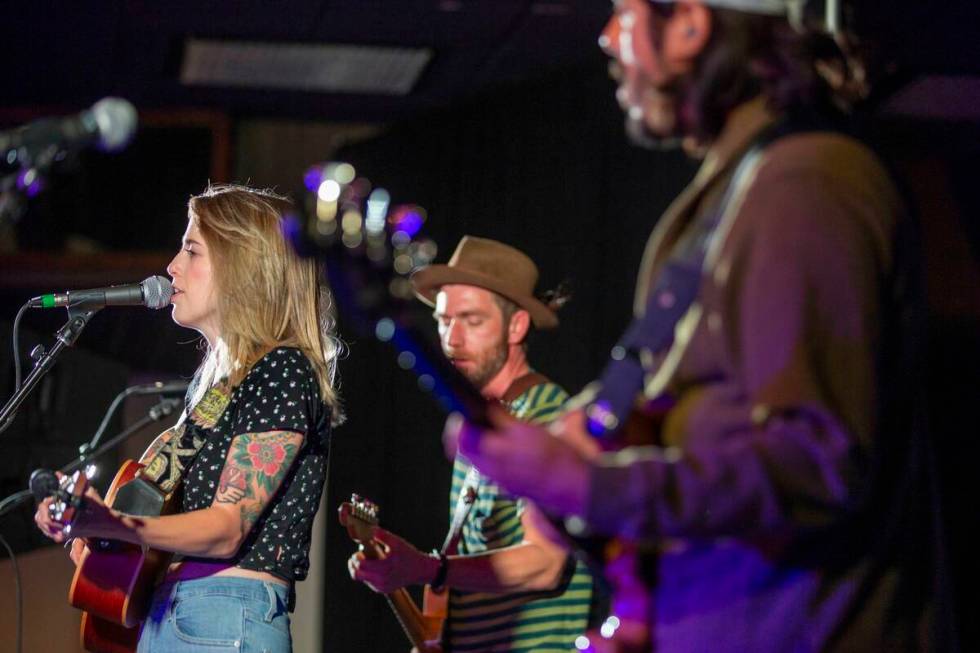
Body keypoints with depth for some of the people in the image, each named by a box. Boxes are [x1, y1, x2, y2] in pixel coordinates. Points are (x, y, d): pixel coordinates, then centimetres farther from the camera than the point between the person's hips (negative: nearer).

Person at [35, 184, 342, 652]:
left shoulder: (285, 370, -9)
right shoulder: (217, 378, 19)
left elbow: (228, 528, -17)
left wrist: (109, 525, -30)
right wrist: (92, 524, 9)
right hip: (162, 615, 8)